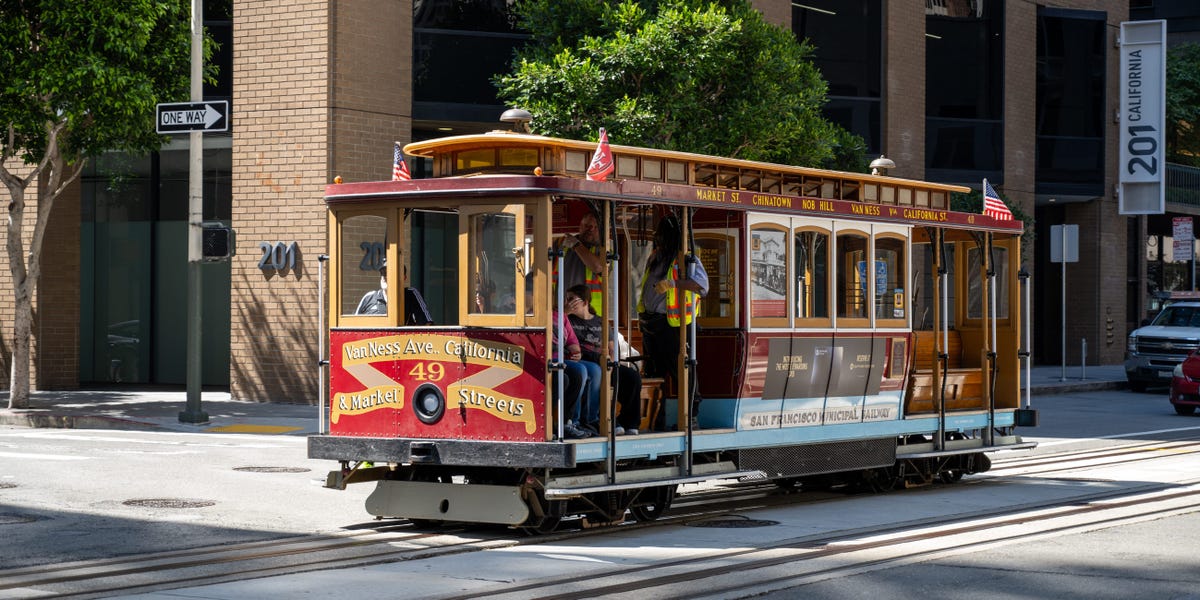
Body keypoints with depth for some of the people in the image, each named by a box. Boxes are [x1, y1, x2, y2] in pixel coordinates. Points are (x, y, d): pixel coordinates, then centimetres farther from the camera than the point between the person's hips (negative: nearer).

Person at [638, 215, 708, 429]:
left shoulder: (686, 259, -8)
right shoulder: (655, 257, 16)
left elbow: (702, 284, -25)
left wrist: (674, 283, -34)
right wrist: (642, 317, 24)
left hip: (673, 323, -8)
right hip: (650, 322, 8)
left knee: (680, 371, -6)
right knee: (653, 371, 13)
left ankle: (691, 416, 0)